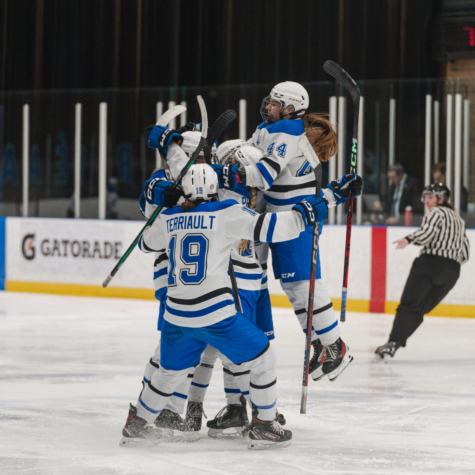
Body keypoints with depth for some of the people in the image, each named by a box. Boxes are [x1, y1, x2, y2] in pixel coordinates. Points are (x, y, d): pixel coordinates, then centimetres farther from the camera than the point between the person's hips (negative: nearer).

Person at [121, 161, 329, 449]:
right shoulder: (226, 213, -5)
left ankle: (137, 423, 33)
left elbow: (147, 243, 28)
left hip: (177, 315, 5)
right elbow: (267, 228, -10)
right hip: (215, 314, -5)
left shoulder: (169, 218, 8)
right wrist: (304, 215, 3)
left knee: (172, 371, 25)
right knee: (262, 358, 10)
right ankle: (263, 426, 10)